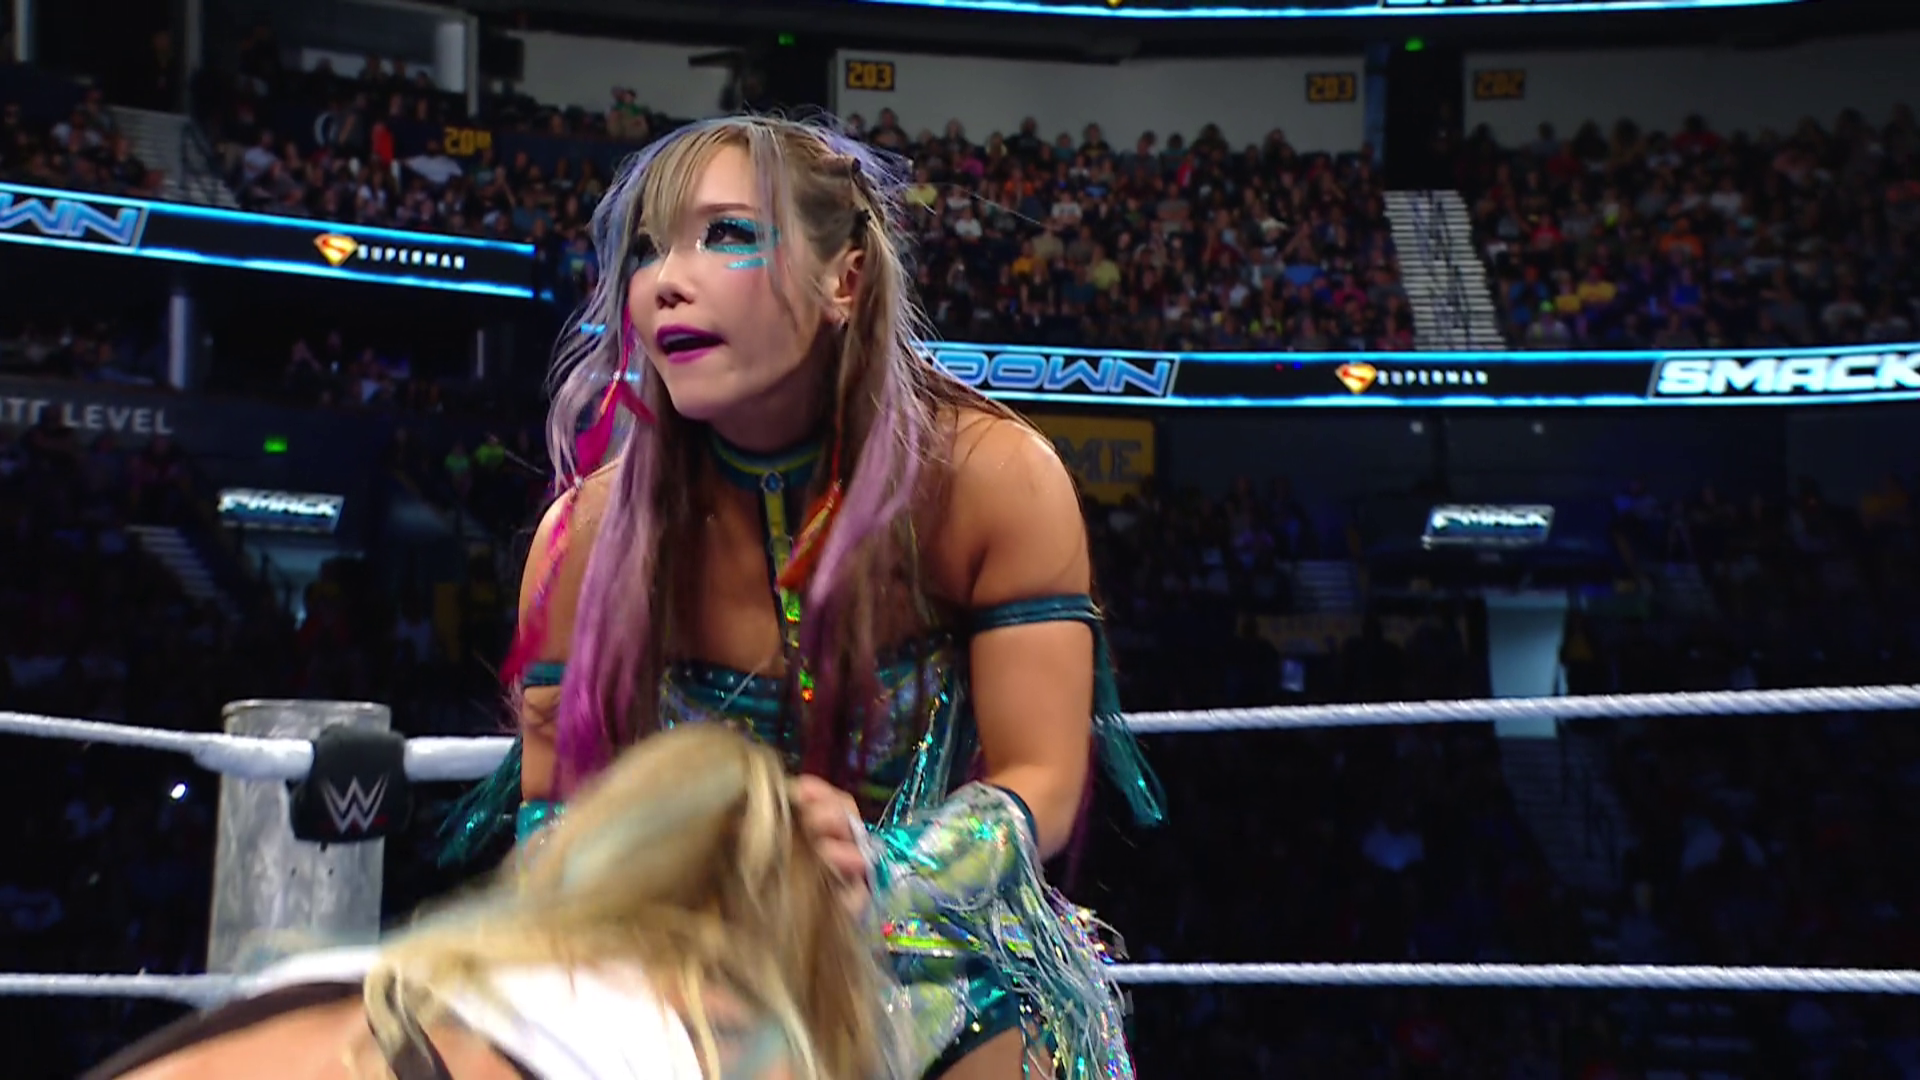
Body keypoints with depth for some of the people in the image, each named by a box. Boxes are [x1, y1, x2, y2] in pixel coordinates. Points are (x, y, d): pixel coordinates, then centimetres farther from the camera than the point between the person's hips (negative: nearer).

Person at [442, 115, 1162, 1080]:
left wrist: (879, 872, -34)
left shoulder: (993, 479, -13)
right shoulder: (591, 531, -7)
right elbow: (557, 811, -4)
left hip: (961, 991, -1)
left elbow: (1041, 785, -13)